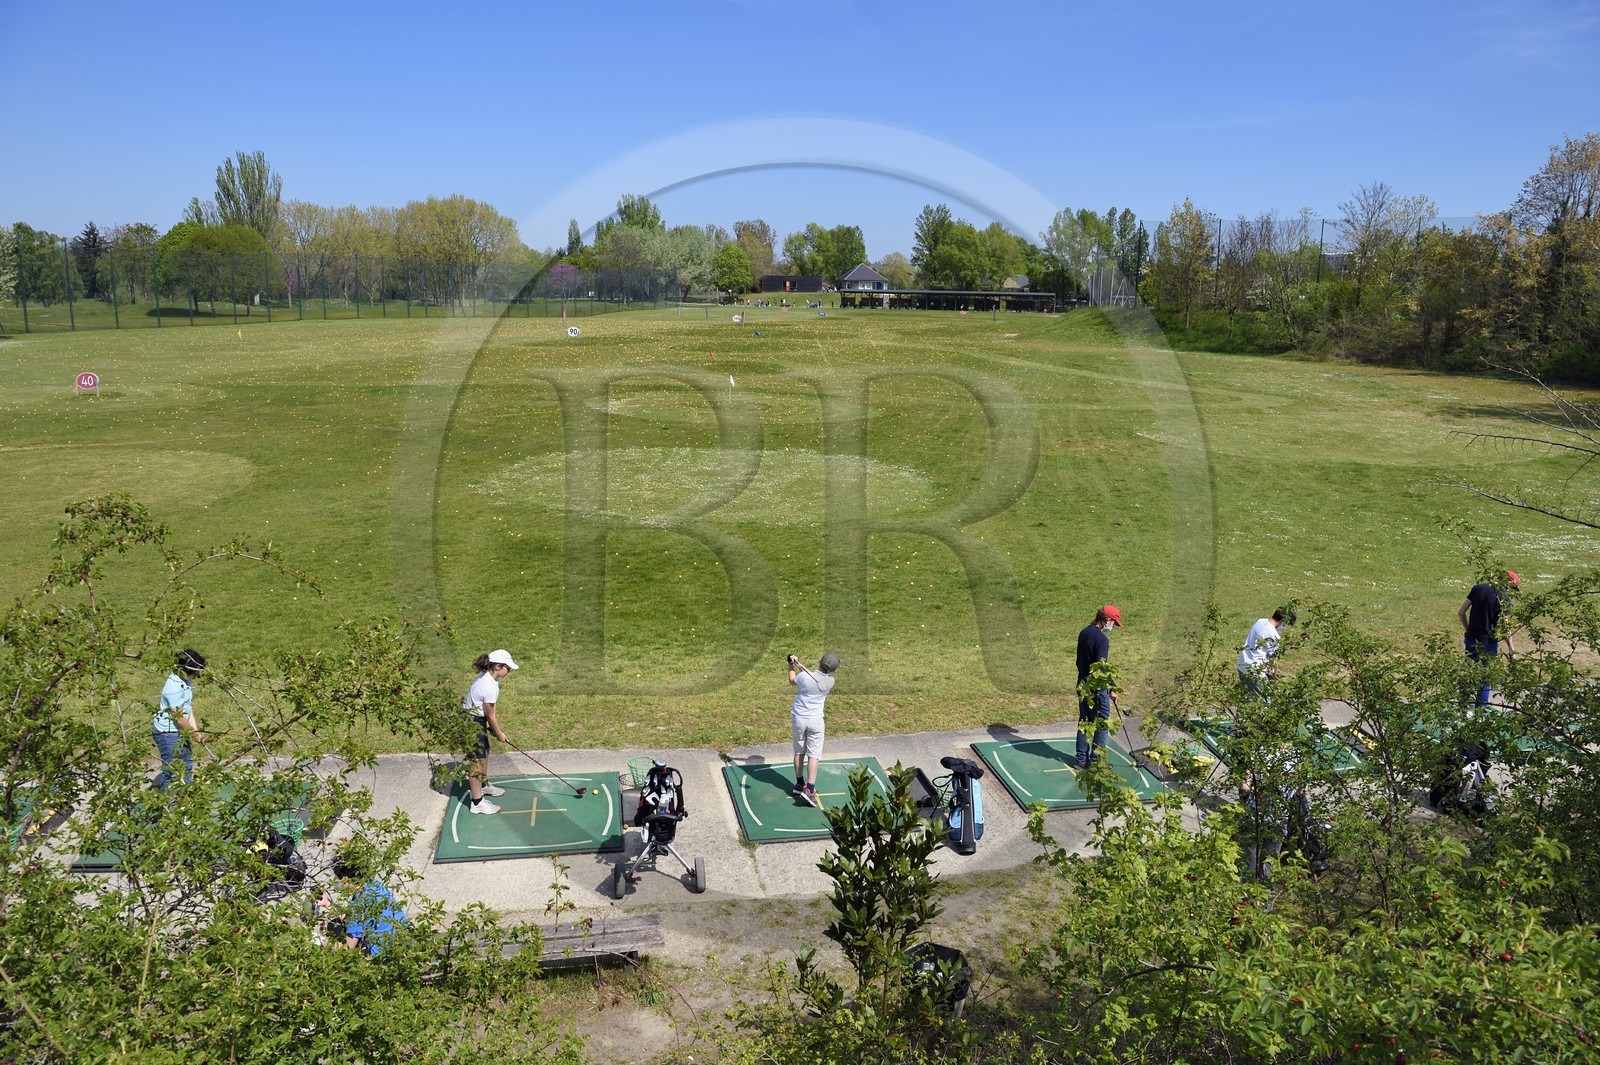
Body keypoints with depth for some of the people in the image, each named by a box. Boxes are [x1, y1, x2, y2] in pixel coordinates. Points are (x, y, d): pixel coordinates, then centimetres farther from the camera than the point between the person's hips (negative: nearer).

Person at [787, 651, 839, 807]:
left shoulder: (804, 676, -18)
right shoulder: (830, 682, -10)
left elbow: (792, 680, 5)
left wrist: (792, 665, 16)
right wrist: (800, 665, 2)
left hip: (798, 718, 1)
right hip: (815, 721, -1)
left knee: (799, 751, 15)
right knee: (813, 754, 1)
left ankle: (799, 783, 26)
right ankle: (809, 789, -8)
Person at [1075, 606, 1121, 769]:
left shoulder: (1084, 633, 6)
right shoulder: (1102, 639, -20)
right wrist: (1111, 688, -16)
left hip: (1082, 685, 8)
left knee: (1084, 722, 15)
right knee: (1103, 725, 4)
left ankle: (1082, 760, 20)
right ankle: (1096, 760, 8)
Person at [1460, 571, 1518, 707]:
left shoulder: (1478, 587, -2)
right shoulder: (1503, 597, -15)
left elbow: (1461, 612, 0)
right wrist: (1510, 647, -8)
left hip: (1472, 639, 4)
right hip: (1490, 642, -4)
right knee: (1486, 676, 11)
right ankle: (1481, 707, 16)